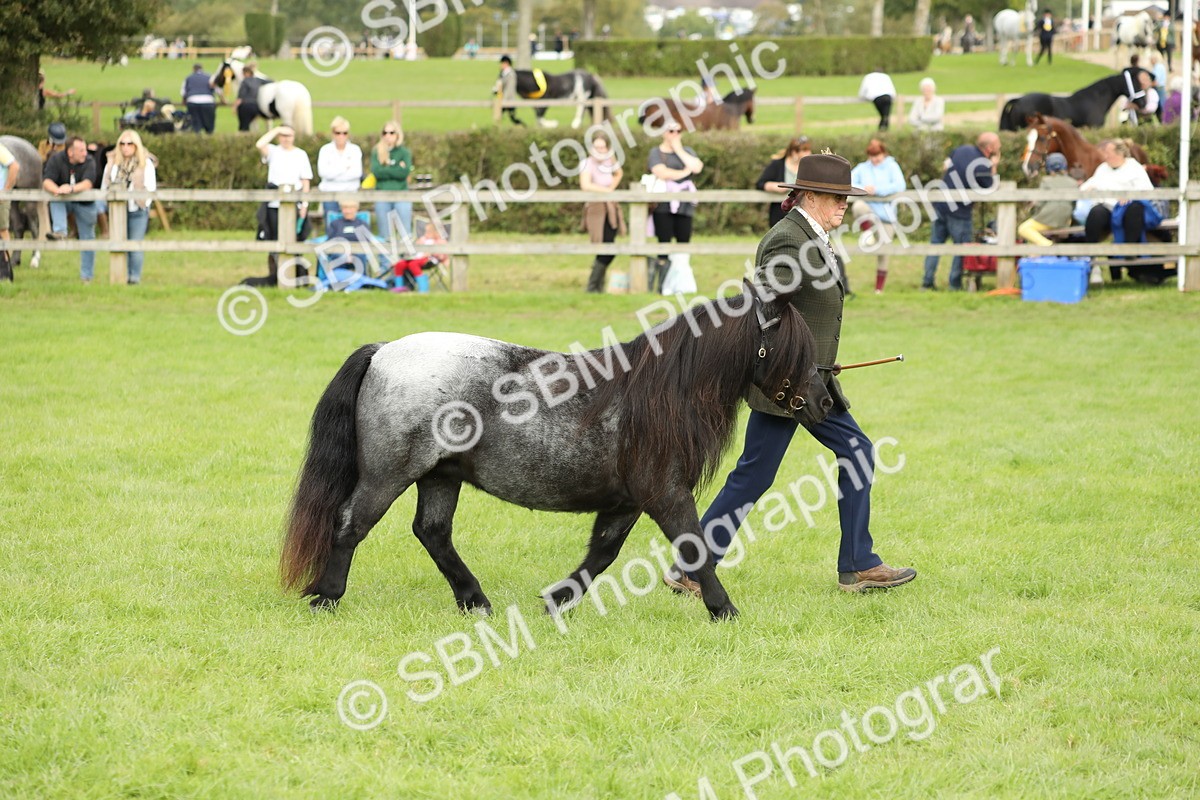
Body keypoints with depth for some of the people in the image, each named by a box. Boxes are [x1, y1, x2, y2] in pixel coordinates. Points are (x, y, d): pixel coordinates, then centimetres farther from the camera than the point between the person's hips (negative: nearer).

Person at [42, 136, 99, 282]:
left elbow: (87, 184, -32)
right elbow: (46, 182, -25)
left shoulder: (89, 163, -18)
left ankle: (87, 276, 14)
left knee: (87, 239, 3)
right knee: (55, 200, -33)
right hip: (62, 202, 0)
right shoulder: (56, 159, -17)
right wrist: (57, 190, -48)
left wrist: (71, 189, -51)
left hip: (84, 203, 0)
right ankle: (59, 231, -42)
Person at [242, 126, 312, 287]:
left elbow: (306, 181, 7)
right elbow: (260, 145, -15)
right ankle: (274, 276, 7)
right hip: (274, 205, 0)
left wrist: (304, 204, -2)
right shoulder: (273, 152, 7)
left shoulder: (301, 155, 8)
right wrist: (276, 130, -9)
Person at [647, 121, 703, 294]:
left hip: (684, 205, 3)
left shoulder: (687, 151, 18)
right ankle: (661, 285, -6)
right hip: (663, 206, -3)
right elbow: (661, 172, -11)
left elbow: (697, 167, -1)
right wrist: (684, 172, -1)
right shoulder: (656, 152, 7)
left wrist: (679, 150, 2)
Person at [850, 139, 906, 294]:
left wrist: (877, 190, -18)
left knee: (882, 252, 1)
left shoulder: (892, 166, 5)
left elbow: (899, 186, -10)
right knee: (858, 206, -37)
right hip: (869, 212, 1)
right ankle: (868, 232, -20)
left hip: (886, 215, -1)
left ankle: (879, 289, 11)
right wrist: (862, 189, -18)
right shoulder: (862, 168, 12)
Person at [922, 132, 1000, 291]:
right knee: (962, 246, 9)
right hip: (959, 211, -7)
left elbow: (947, 164, 15)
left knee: (936, 242, 14)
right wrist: (993, 167, -3)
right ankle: (955, 284, 11)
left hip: (939, 204, 7)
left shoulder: (962, 149, 1)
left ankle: (927, 281, 15)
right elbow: (990, 190, -7)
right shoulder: (983, 167, -19)